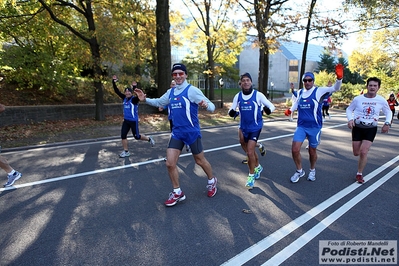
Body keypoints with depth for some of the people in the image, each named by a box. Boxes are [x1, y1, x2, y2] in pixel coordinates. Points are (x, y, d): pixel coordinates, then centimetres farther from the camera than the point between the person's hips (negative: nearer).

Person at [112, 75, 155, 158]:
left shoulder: (134, 99, -14)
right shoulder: (124, 98, 3)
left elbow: (138, 96, -36)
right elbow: (117, 91, 3)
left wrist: (135, 87, -49)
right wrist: (114, 82, -9)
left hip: (133, 121, -6)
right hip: (126, 120, 6)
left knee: (137, 136, 5)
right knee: (123, 135, 0)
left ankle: (149, 139, 32)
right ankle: (126, 151, 13)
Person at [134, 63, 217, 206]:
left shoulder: (192, 90, -13)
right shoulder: (170, 92, 7)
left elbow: (211, 106, -18)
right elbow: (159, 102, 23)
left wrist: (206, 105, -41)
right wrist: (145, 99, 7)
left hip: (192, 132, -5)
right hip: (176, 132, 6)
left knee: (200, 161, 12)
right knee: (170, 163, 1)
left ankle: (212, 181, 41)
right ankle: (177, 192, 20)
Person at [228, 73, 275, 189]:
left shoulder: (258, 95, -12)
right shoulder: (238, 96, -2)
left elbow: (271, 106, -7)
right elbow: (232, 110, 3)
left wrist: (268, 109, -31)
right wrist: (232, 112, -21)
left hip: (255, 128, -4)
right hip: (243, 128, 4)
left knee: (250, 151, -12)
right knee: (250, 151, 18)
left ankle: (251, 176, 8)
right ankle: (258, 167, 46)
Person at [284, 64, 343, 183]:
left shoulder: (319, 91, -8)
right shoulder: (299, 92, 5)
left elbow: (335, 88, -20)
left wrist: (339, 78, -38)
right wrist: (290, 110, 2)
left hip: (314, 127, -3)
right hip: (301, 126, 3)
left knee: (312, 151, 12)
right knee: (295, 149, -6)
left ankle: (312, 170, 39)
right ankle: (299, 171, 18)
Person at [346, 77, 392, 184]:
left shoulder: (381, 100, -6)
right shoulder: (358, 99, -9)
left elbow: (388, 112, 10)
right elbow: (349, 109, 4)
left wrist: (387, 123, -7)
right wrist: (350, 119, -14)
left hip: (371, 129, 0)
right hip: (357, 128, 0)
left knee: (363, 152, -9)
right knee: (356, 153, 4)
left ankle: (359, 174, 9)